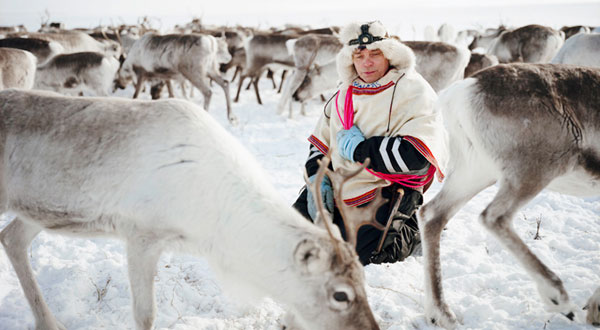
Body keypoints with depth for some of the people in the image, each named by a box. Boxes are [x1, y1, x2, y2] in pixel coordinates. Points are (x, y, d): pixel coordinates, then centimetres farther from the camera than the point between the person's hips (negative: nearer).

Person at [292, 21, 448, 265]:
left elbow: (415, 155, -27)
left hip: (385, 192, -7)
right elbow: (320, 142, 20)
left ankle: (410, 235, 5)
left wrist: (358, 148, -18)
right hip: (338, 188, 7)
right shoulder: (345, 93, 10)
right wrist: (318, 180, 1)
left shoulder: (413, 92, -13)